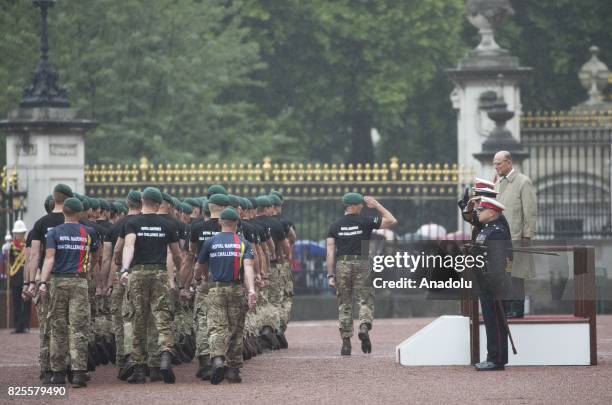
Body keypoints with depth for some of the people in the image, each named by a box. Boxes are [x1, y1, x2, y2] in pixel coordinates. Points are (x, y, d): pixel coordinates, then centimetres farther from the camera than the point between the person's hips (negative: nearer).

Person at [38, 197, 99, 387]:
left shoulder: (54, 233, 1)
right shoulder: (89, 233, 5)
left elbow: (49, 259, -9)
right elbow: (95, 258, 17)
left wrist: (43, 282, -14)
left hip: (58, 281, 0)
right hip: (79, 282, 0)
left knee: (58, 328, 8)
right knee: (78, 328, -3)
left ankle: (58, 372, 10)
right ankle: (78, 372, -12)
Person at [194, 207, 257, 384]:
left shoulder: (210, 242, 5)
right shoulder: (243, 243, 4)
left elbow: (199, 268, 14)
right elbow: (248, 267, -11)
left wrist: (205, 278, 37)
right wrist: (251, 290, -20)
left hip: (216, 290, -1)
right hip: (236, 290, 1)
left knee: (217, 327, -5)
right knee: (236, 329, 10)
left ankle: (217, 359, -30)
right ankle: (233, 368, 12)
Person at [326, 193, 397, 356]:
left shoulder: (335, 226, 6)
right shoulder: (366, 221, 0)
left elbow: (330, 251, 0)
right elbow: (392, 221, 3)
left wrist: (330, 275, 1)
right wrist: (377, 205, 11)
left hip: (342, 265, 2)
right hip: (362, 265, -2)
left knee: (344, 304, 8)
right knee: (365, 300, 2)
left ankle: (346, 341, 6)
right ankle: (364, 327, -25)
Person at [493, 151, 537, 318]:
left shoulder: (523, 182, -5)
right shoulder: (499, 182, 18)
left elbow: (530, 212, -7)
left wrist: (527, 235, -12)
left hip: (516, 236, -7)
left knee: (514, 273, -8)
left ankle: (517, 309, -5)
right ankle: (506, 308, 9)